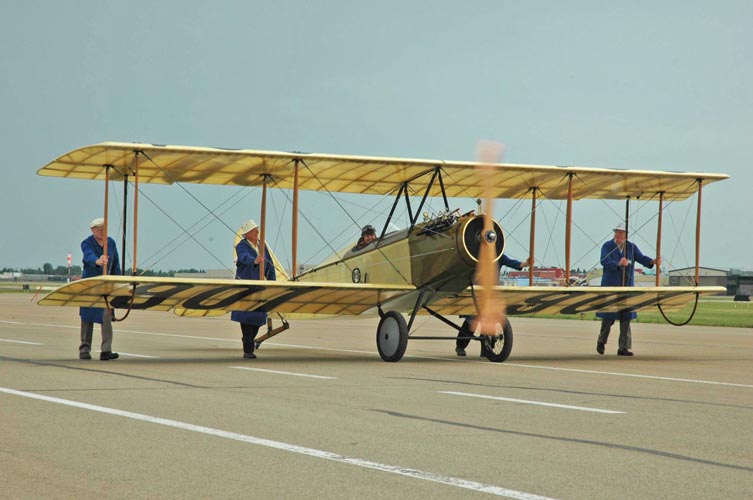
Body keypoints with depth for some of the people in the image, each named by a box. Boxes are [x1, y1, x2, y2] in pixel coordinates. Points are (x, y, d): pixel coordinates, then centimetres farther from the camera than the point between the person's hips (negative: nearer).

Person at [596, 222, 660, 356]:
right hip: (610, 286, -3)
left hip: (627, 287, 3)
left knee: (626, 317, 0)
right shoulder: (607, 246, -3)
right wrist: (618, 264, -39)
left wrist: (653, 261, -26)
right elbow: (605, 261, -20)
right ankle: (601, 341, 22)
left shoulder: (631, 247, 8)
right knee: (608, 316, -1)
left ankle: (623, 348, 3)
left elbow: (641, 258, -5)